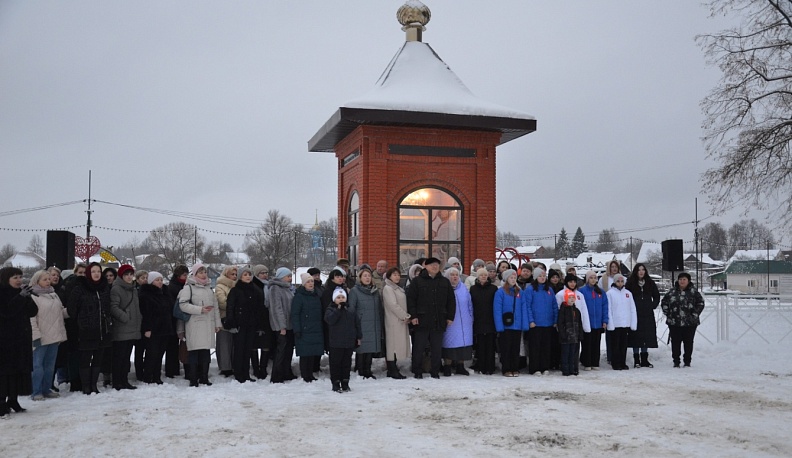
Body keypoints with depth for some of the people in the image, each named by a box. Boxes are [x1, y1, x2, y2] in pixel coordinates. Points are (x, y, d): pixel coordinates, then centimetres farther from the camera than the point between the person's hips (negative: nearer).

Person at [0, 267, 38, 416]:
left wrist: (28, 298, -10)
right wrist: (21, 297, -26)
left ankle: (13, 400, 16)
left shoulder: (20, 293, 12)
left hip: (22, 338, 6)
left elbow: (33, 312, 5)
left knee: (21, 369, 6)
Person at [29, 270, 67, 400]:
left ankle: (46, 389, 21)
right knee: (38, 365, -2)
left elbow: (61, 312, 20)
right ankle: (36, 392, 6)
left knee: (50, 365, 12)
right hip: (41, 338, -7)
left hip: (54, 336, 7)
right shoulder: (33, 297, -9)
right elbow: (31, 318, -14)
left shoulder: (54, 295, 13)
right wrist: (36, 335, -19)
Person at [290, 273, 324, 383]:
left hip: (316, 331, 6)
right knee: (306, 354, -4)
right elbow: (295, 314, -10)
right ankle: (305, 377, 6)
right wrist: (297, 330, -15)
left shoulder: (316, 295, 15)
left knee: (314, 354, 6)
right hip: (304, 331, -6)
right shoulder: (299, 296, -6)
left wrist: (322, 326, 17)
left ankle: (310, 375, 17)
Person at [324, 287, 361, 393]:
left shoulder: (351, 311, 11)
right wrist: (339, 309, -20)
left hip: (349, 342, 4)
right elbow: (330, 319, -21)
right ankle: (336, 383, 9)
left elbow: (357, 324, 13)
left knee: (347, 363, 10)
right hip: (336, 343, -4)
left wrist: (359, 337, 10)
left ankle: (345, 382, 19)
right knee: (335, 363, 1)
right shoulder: (330, 310, 0)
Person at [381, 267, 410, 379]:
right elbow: (393, 305, -17)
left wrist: (406, 316, 7)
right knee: (393, 345, -7)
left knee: (397, 346, 9)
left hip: (401, 321, 9)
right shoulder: (388, 289, -9)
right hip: (393, 322, -9)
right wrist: (405, 316, -12)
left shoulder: (399, 289, 20)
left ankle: (392, 370, 14)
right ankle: (393, 371, -5)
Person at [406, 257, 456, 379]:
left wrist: (450, 317, 7)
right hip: (421, 321, -3)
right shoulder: (417, 281, 1)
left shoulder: (445, 282, 11)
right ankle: (417, 371, 13)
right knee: (419, 348, 2)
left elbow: (451, 301, 13)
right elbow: (410, 299, -2)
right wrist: (413, 316, -9)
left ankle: (435, 371, 17)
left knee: (437, 348, 8)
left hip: (439, 322, 3)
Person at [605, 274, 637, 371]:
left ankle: (622, 363, 17)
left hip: (626, 323, 4)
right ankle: (615, 364, 9)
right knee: (615, 345, 1)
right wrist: (610, 324, -13)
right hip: (615, 324, -4)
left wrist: (633, 324, 3)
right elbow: (608, 310, -6)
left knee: (624, 344, 9)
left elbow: (632, 309, 9)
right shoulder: (610, 293, -3)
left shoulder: (628, 293, 9)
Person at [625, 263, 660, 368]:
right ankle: (636, 360, 5)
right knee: (636, 336, -2)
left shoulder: (650, 283, 7)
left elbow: (656, 296, 17)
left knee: (647, 336, 5)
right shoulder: (631, 283, -1)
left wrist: (653, 306, 7)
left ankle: (645, 360, 14)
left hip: (647, 314, 3)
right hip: (635, 313, -3)